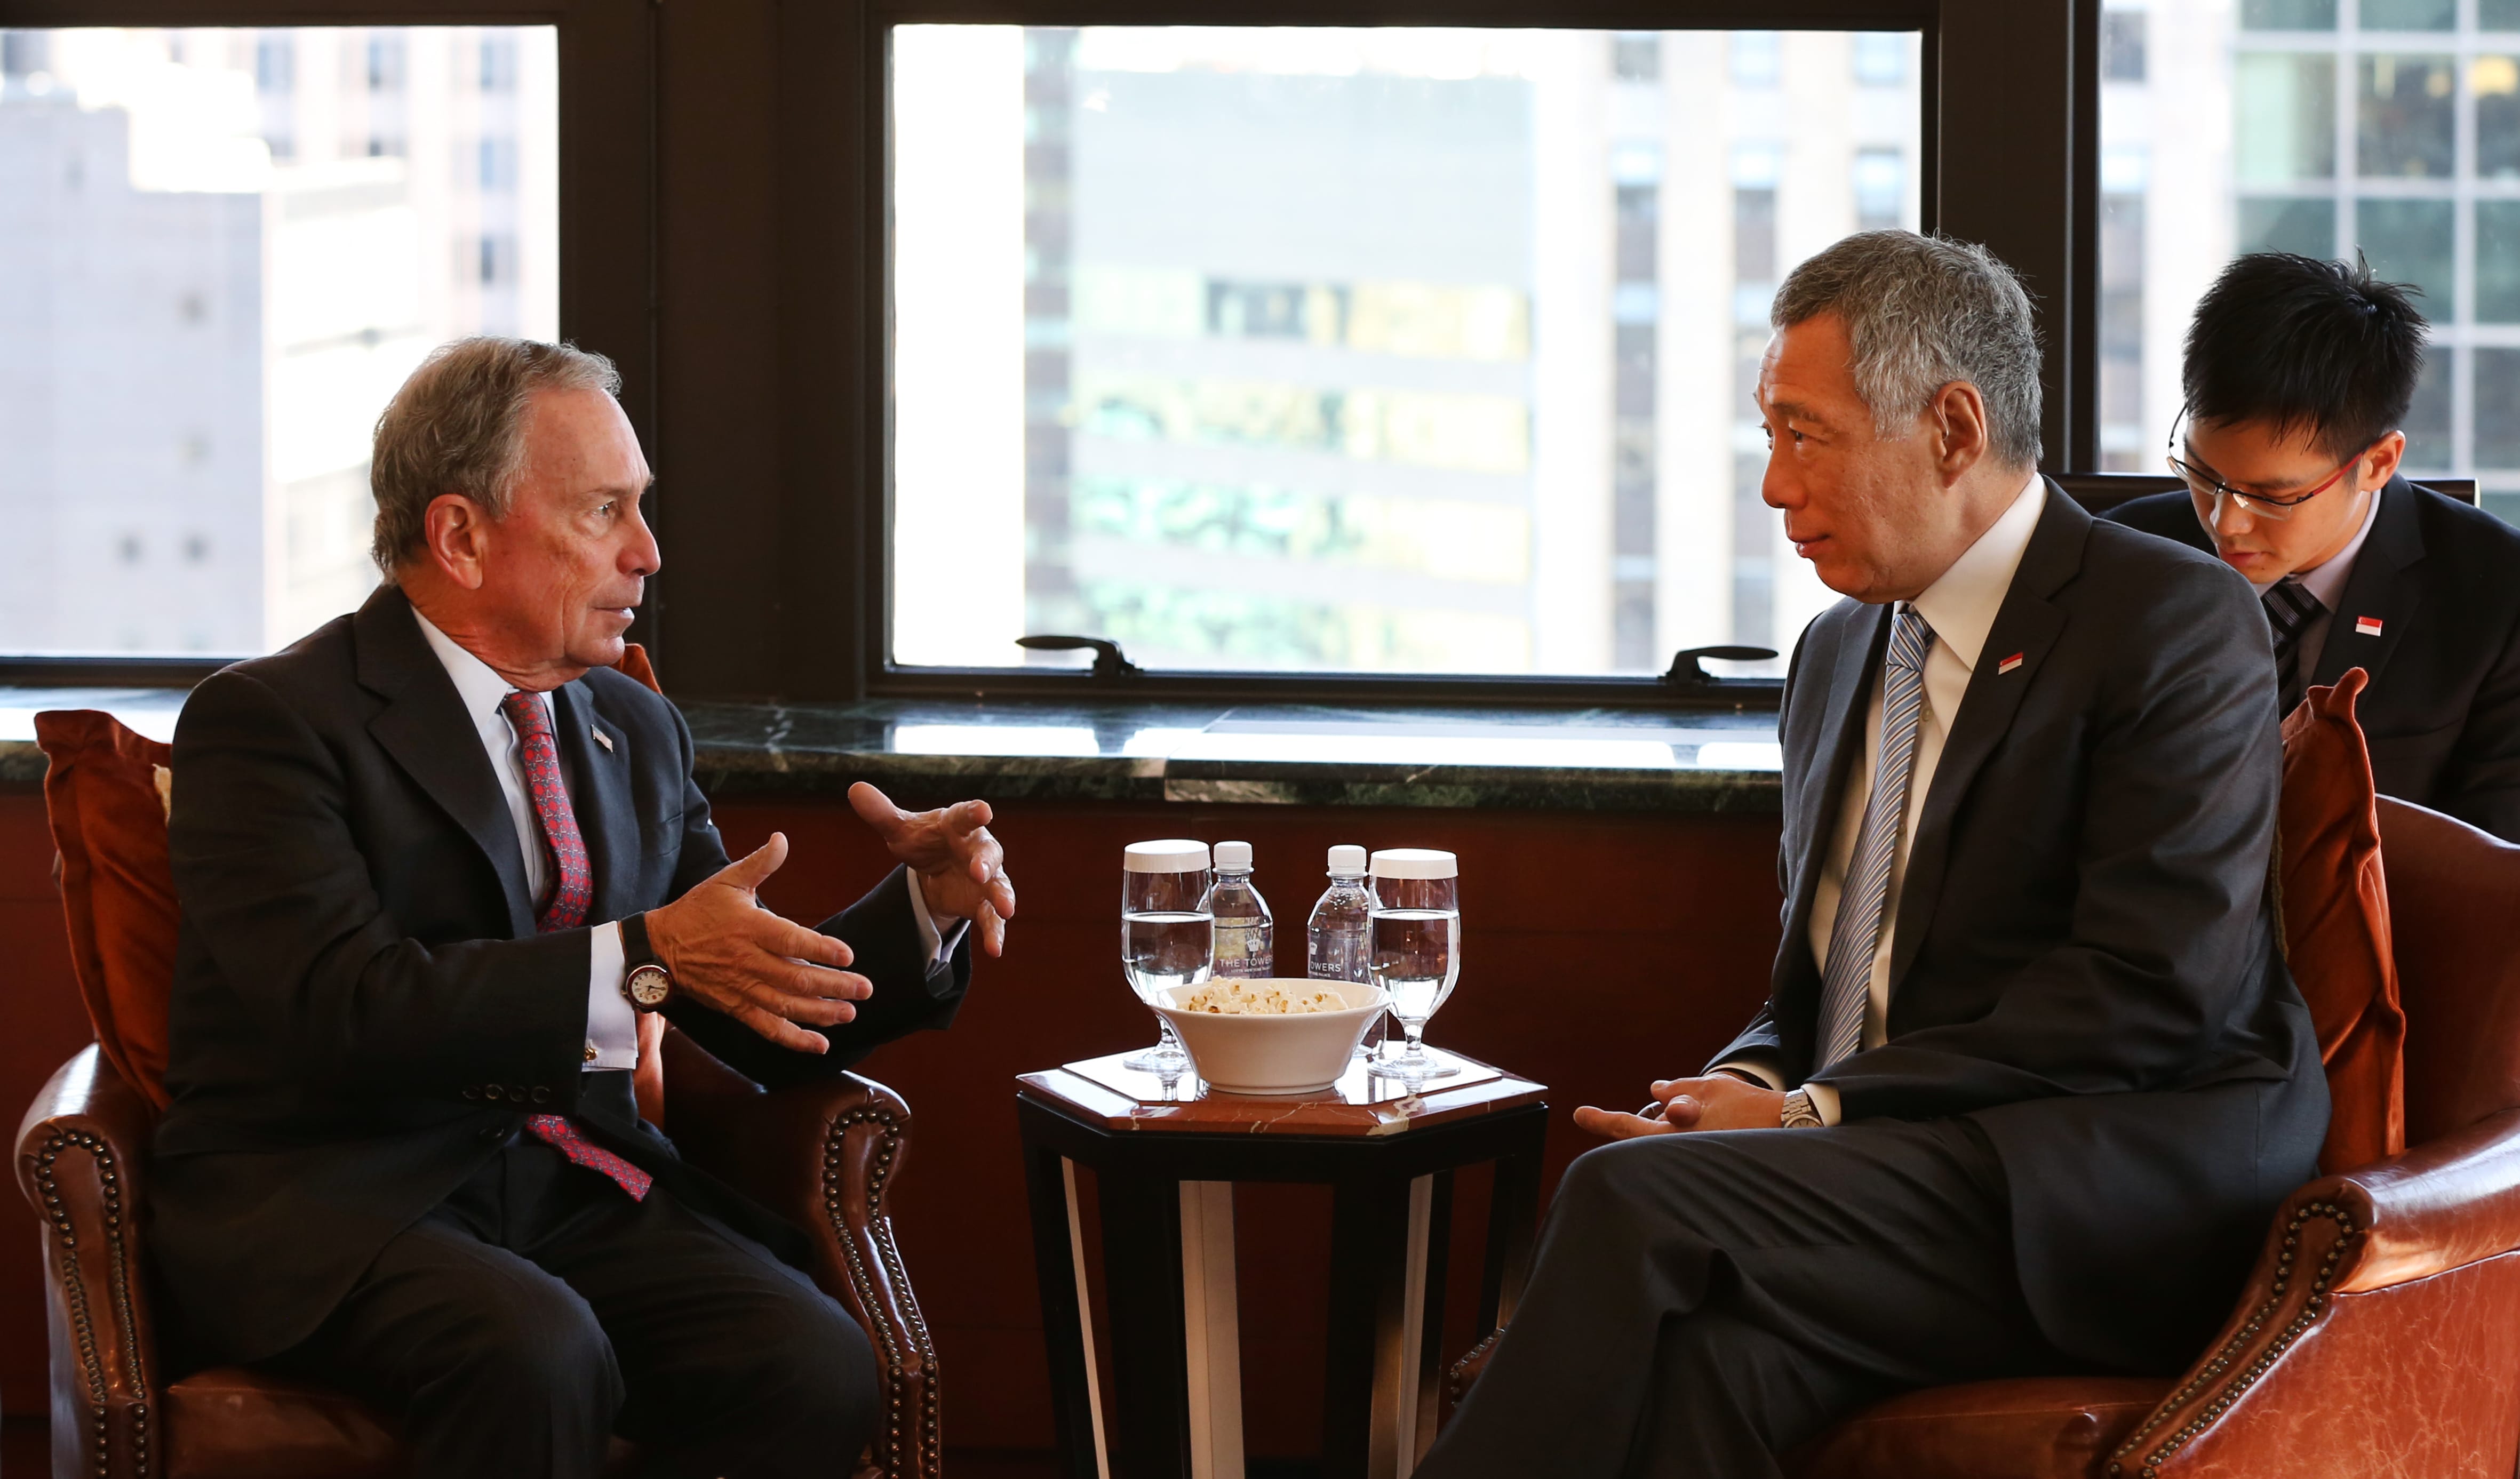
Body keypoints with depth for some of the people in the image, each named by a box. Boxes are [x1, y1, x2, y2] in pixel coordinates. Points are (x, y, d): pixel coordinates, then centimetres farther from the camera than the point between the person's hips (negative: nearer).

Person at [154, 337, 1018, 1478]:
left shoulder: (635, 732, 16)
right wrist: (641, 958, -26)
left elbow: (763, 1024, 19)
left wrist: (927, 907, 0)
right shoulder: (270, 721, -5)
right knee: (539, 1358, -36)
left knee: (812, 1364, -23)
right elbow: (345, 1008, -20)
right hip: (330, 1206, -5)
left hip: (578, 1191, 6)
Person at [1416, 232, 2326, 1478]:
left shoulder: (2176, 621, -4)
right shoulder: (1838, 651, 21)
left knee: (1633, 1200, -27)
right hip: (1900, 1172, 6)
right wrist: (1749, 1088, 1)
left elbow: (2151, 990, -14)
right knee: (1707, 1355, -29)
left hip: (2121, 1190, -6)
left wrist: (1816, 1111, -14)